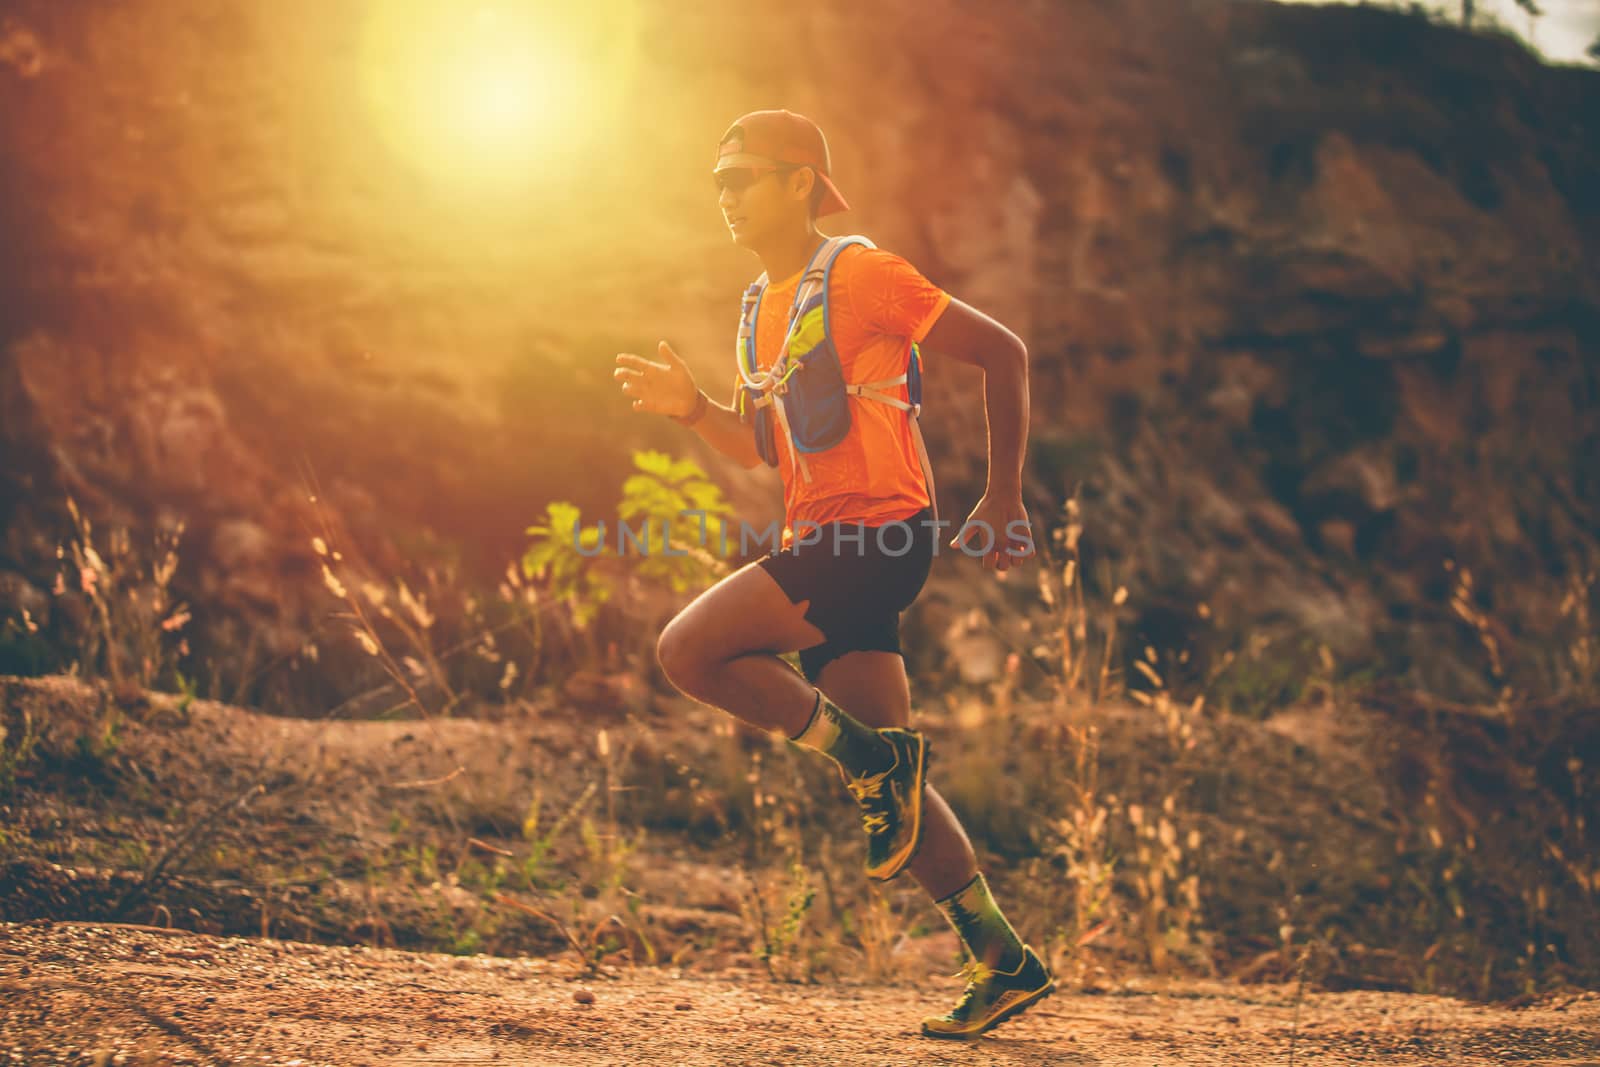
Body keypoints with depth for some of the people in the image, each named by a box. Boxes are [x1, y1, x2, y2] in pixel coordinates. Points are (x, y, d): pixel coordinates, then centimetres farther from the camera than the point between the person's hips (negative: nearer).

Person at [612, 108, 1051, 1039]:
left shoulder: (861, 276, -8)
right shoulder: (763, 305, 18)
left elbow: (1003, 353, -8)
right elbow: (765, 449, 23)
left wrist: (1005, 501, -8)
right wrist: (695, 408, 3)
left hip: (878, 533, -9)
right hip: (828, 544, 9)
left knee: (689, 650, -16)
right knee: (885, 775, 7)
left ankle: (875, 759, -4)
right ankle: (1007, 963, 13)